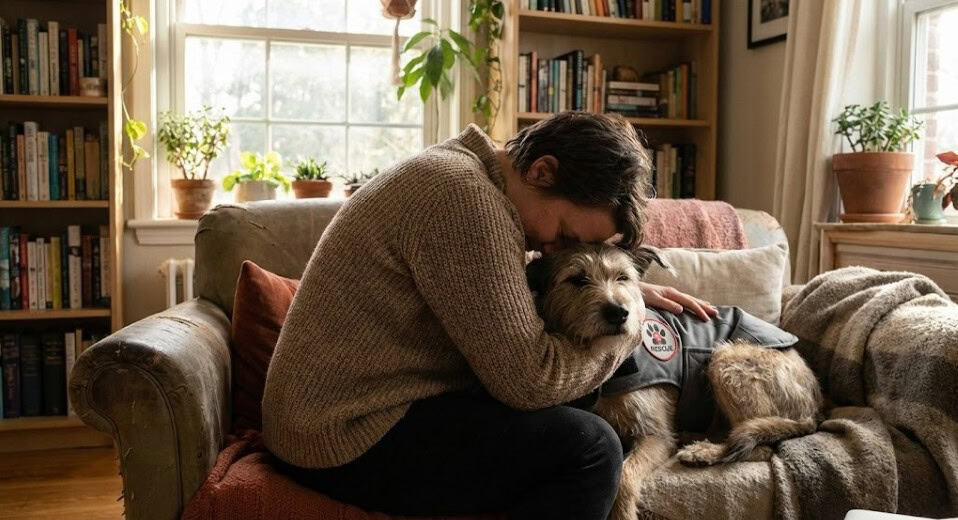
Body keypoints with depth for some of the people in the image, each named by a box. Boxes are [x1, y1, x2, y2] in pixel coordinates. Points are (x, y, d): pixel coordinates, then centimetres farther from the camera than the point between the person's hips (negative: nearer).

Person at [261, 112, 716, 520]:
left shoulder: (461, 171, 9)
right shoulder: (467, 198, -24)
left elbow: (512, 286, 24)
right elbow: (529, 380, -24)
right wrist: (631, 329, -7)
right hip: (349, 442, -10)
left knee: (556, 421, 19)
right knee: (589, 448, -14)